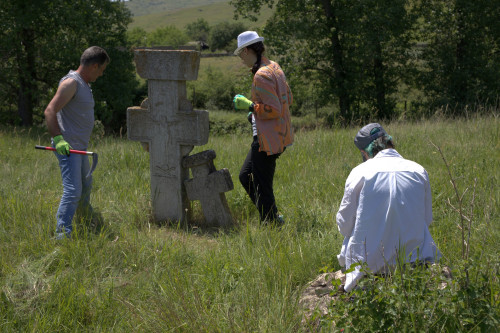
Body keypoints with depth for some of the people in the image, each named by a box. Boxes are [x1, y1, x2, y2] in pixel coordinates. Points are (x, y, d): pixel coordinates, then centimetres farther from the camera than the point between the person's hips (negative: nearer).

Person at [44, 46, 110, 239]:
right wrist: (58, 139, -31)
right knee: (73, 190, -16)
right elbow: (50, 111, -23)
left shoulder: (83, 84, 16)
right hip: (67, 147, -10)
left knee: (85, 185, 24)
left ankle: (87, 220, 45)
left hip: (80, 147, 10)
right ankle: (62, 233, -15)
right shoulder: (71, 83, -16)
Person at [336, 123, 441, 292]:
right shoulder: (419, 171, 3)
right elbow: (427, 218, 11)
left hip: (370, 259, -2)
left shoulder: (360, 172, -4)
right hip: (413, 251, 2)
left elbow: (344, 224, 2)